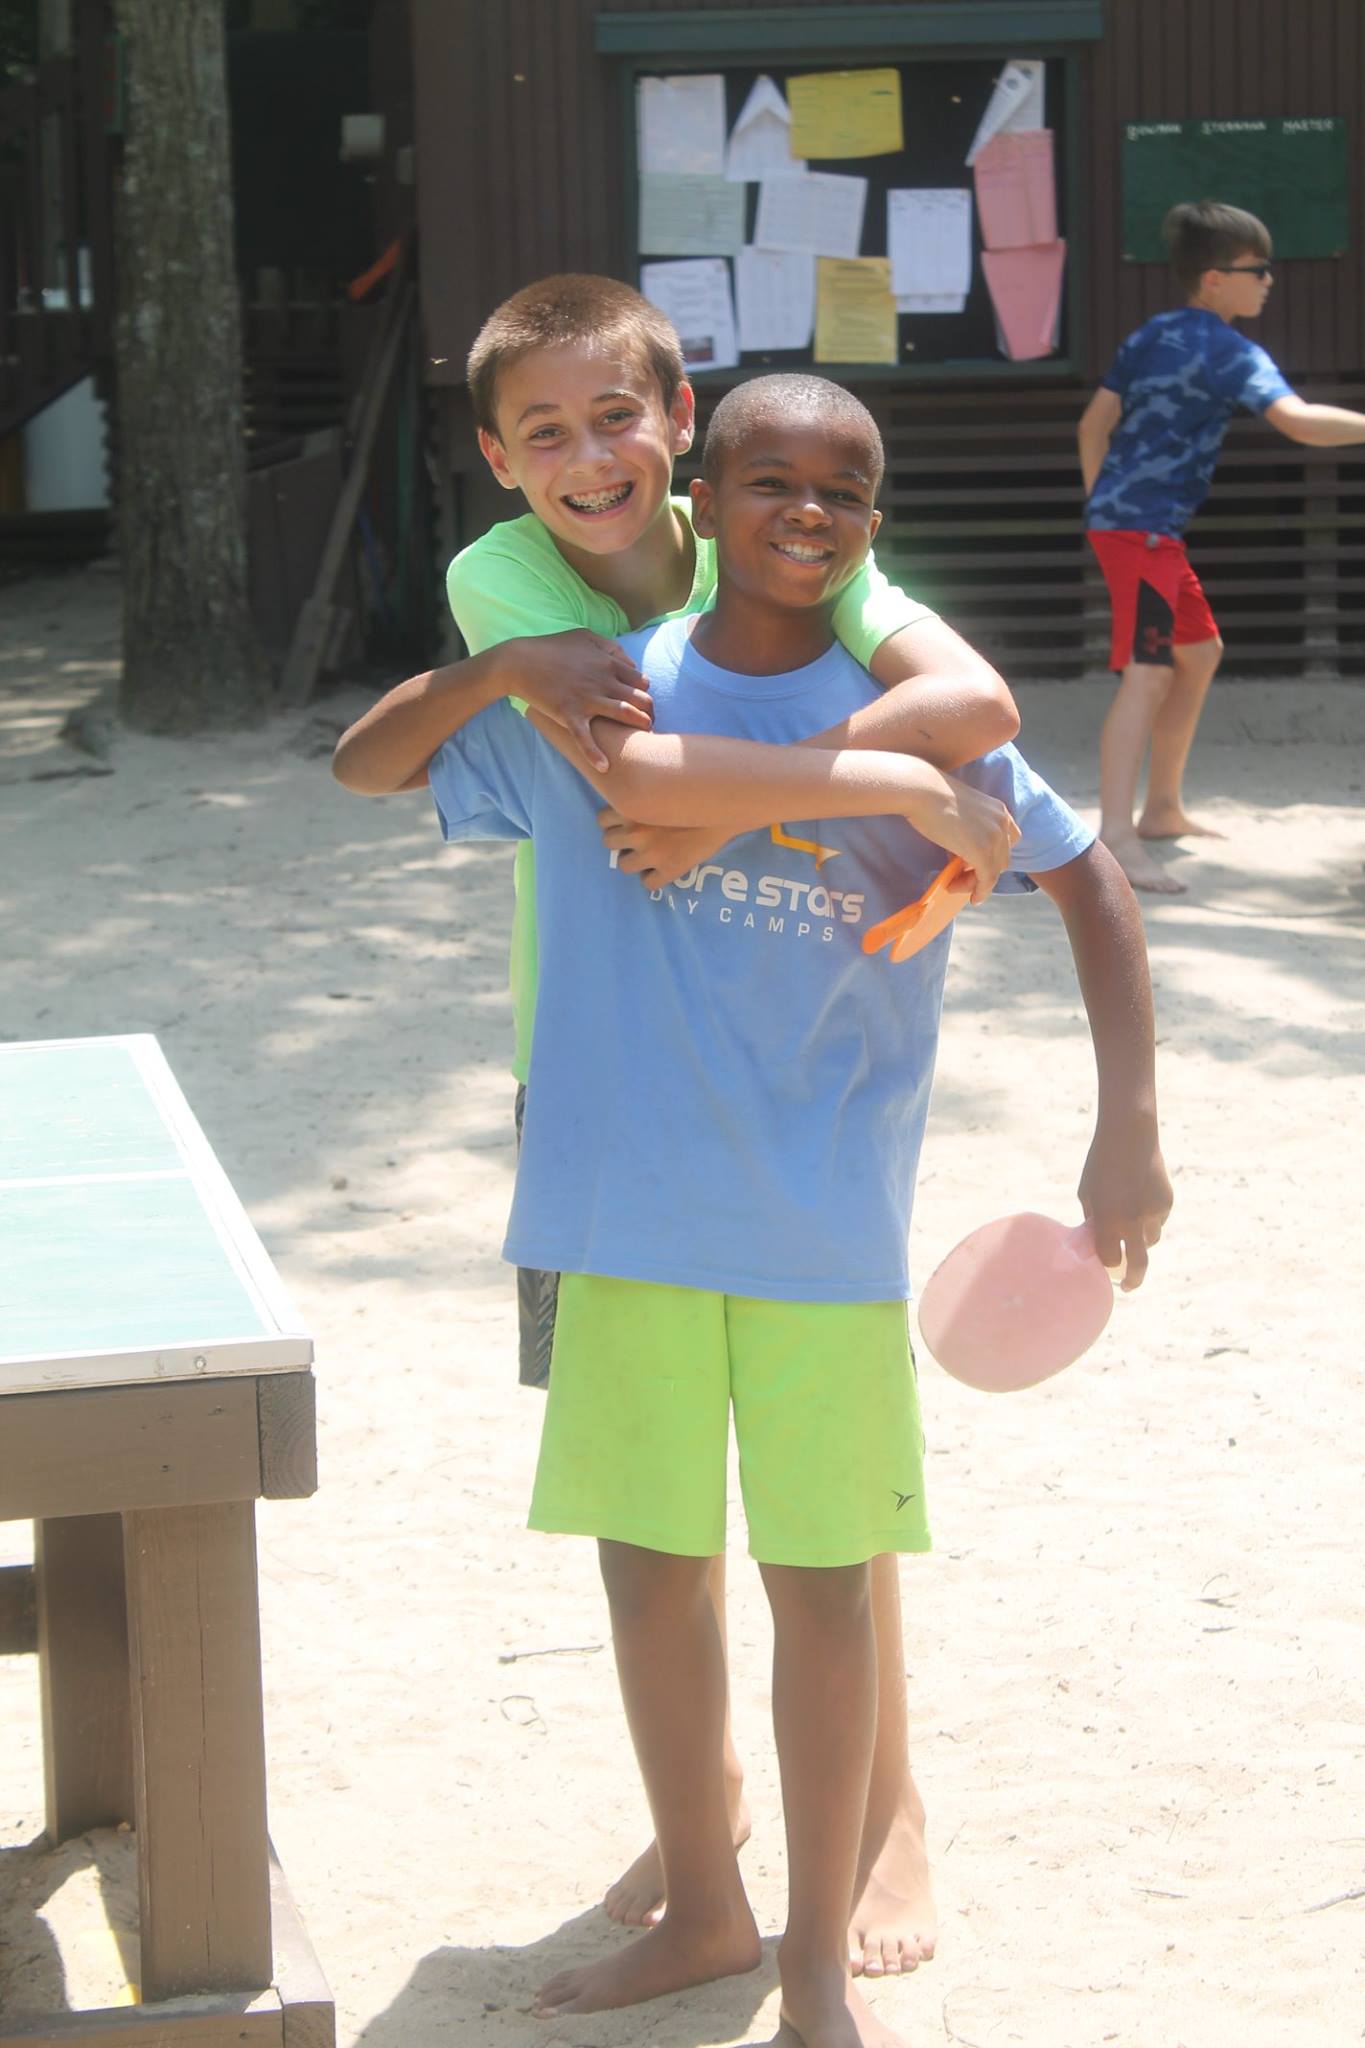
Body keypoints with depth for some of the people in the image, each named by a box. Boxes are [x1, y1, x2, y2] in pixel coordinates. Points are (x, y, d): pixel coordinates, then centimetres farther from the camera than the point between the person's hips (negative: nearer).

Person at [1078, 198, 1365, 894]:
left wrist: (1102, 509, 23)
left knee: (1199, 652, 22)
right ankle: (1116, 836, -30)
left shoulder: (1148, 337, 14)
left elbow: (1094, 425, 17)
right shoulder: (1228, 351, -12)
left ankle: (1162, 808, 28)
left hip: (1117, 518, 10)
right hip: (1144, 527, -10)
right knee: (1148, 672, -19)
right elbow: (1299, 420, -25)